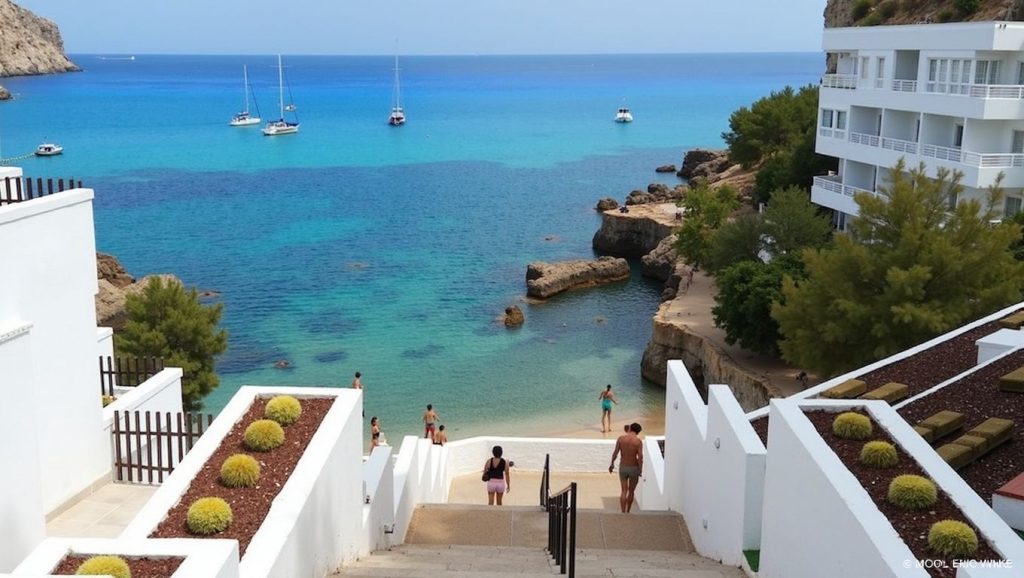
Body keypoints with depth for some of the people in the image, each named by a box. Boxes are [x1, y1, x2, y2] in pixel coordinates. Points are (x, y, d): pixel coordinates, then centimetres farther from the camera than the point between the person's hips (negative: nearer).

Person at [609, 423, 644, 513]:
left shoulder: (621, 438, -5)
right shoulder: (638, 441, -12)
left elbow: (615, 453, -5)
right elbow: (640, 457, -18)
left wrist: (612, 464, 8)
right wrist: (640, 469, -8)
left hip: (623, 467, 1)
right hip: (634, 468, -1)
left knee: (623, 491, 6)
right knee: (631, 491, 16)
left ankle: (623, 513, -4)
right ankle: (628, 512, 25)